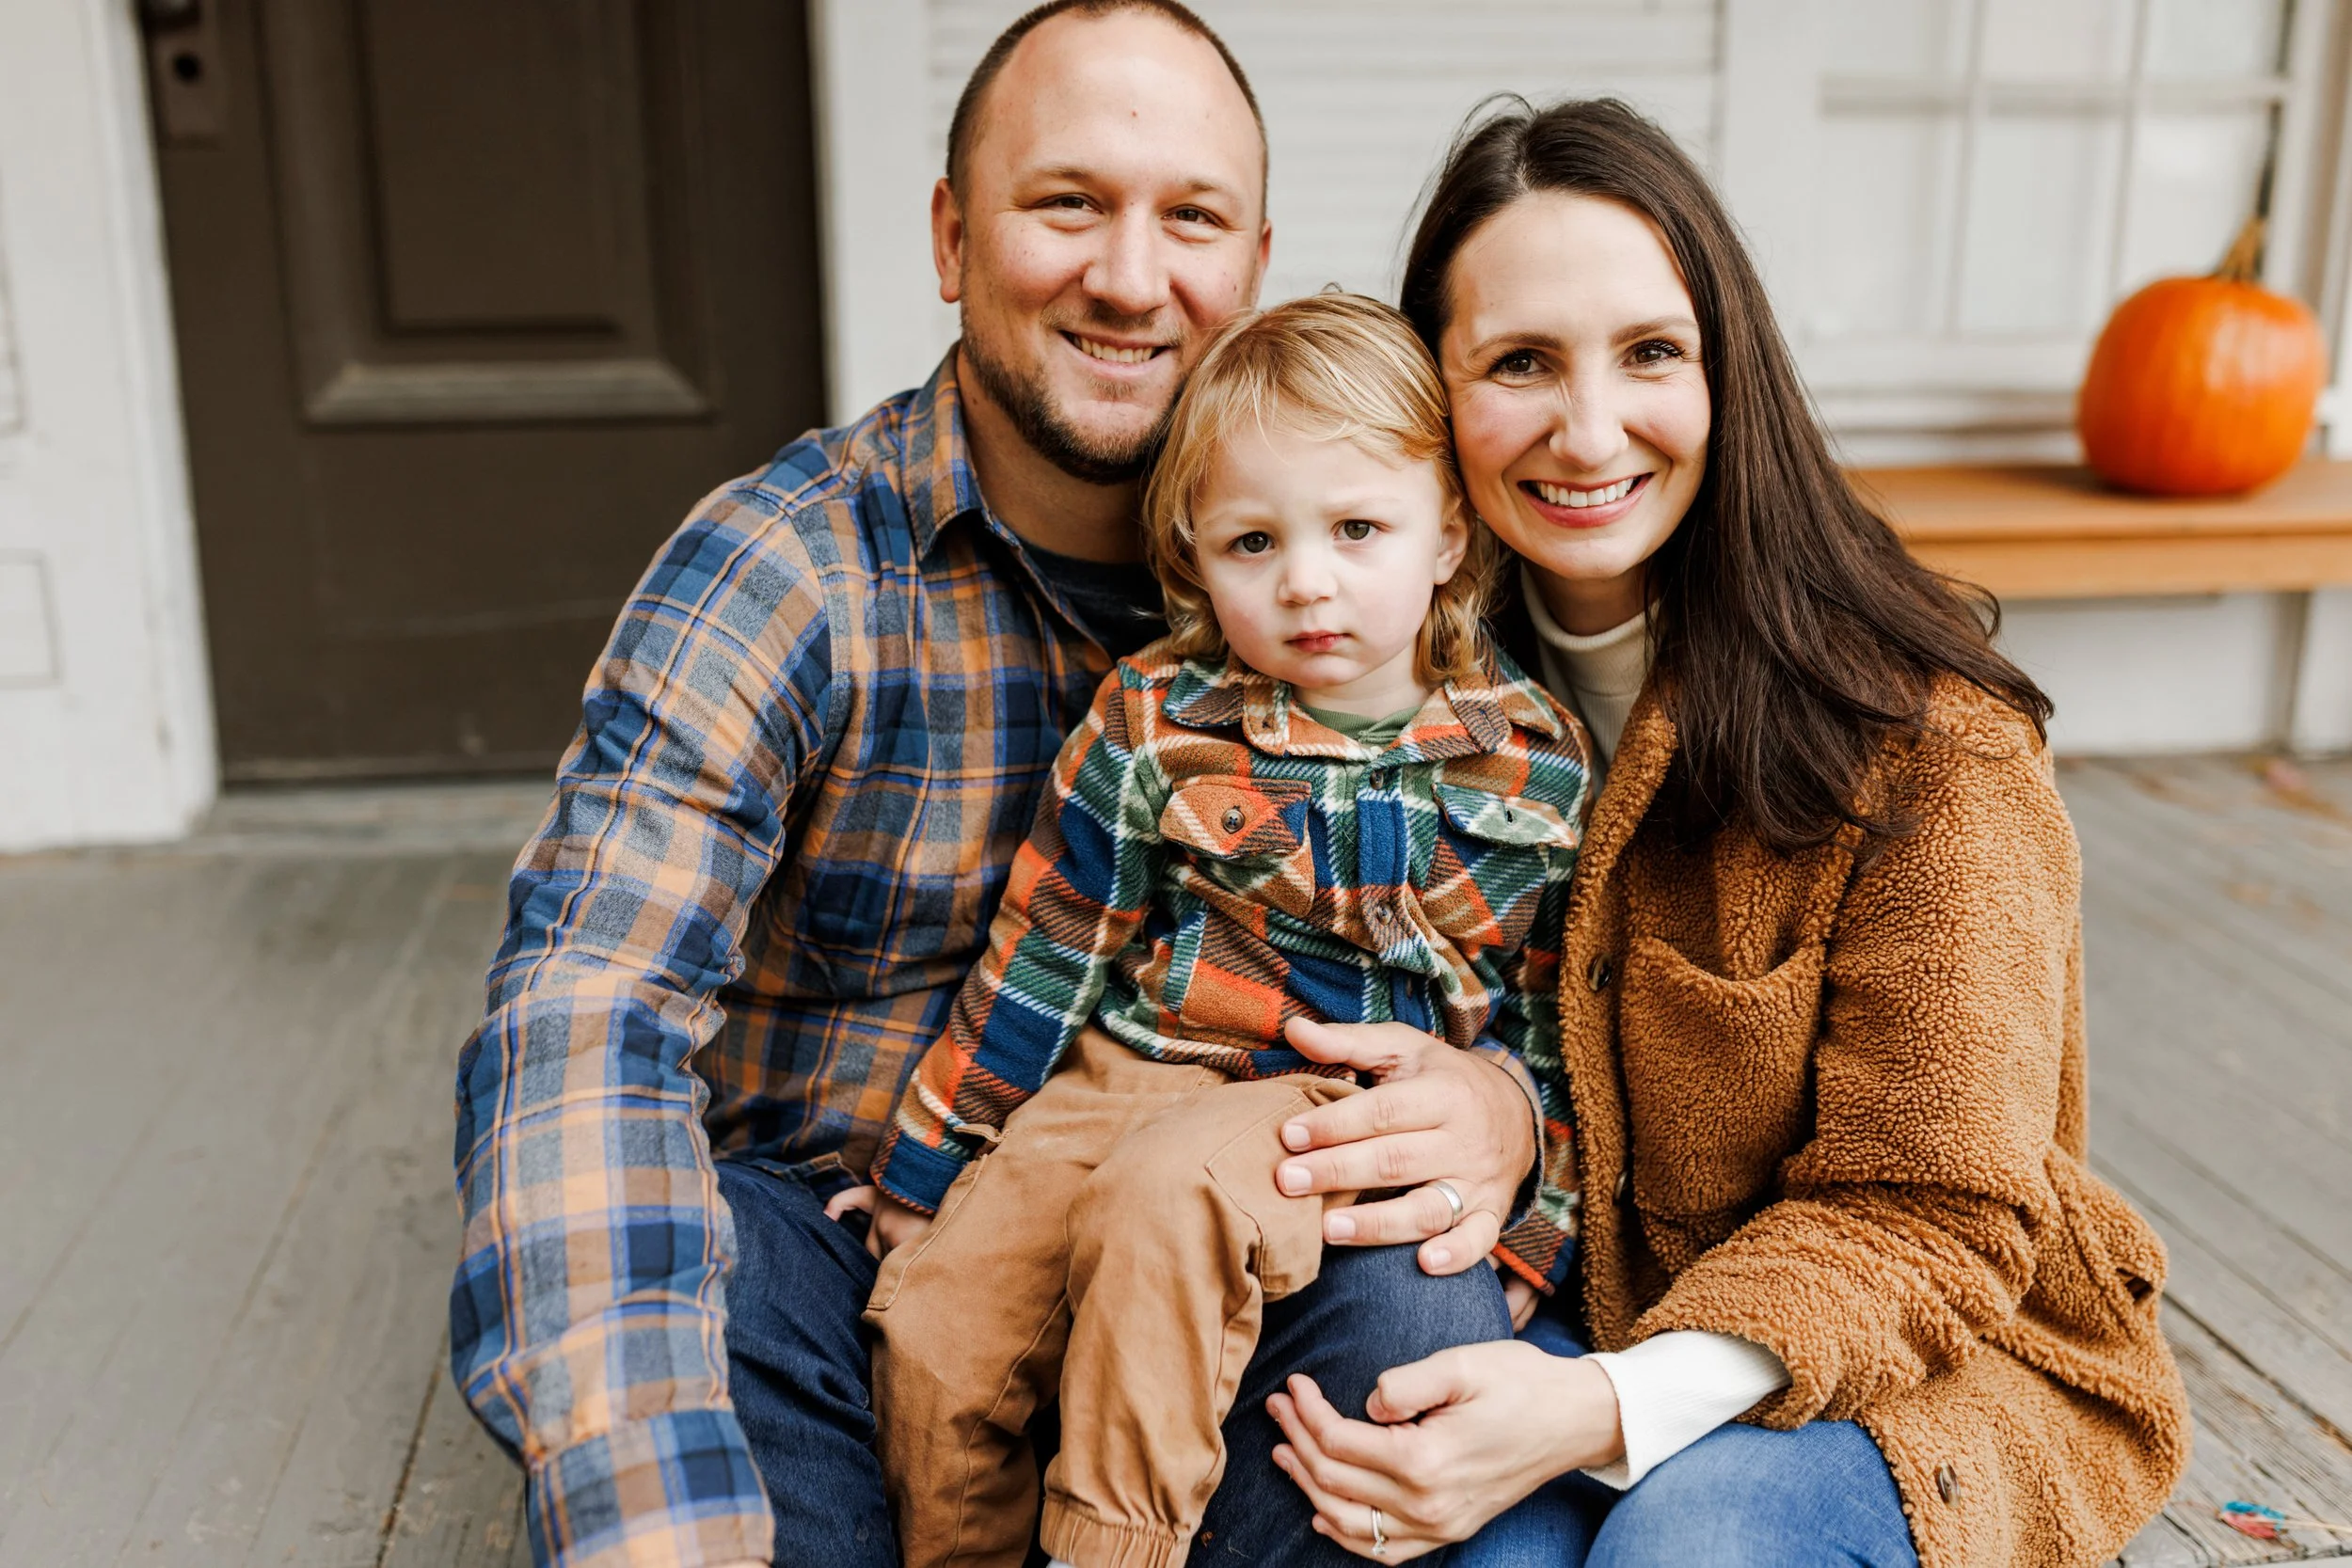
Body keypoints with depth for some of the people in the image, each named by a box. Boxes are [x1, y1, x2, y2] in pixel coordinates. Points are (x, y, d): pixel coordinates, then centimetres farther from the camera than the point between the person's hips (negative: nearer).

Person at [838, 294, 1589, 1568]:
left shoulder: (1540, 762, -1)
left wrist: (1528, 1205, 1)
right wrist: (921, 1172, 8)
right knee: (932, 1327, -11)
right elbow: (1039, 966, 4)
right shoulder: (1155, 728, -2)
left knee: (1168, 1191, -33)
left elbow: (1561, 1020, 9)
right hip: (1134, 1080, 2)